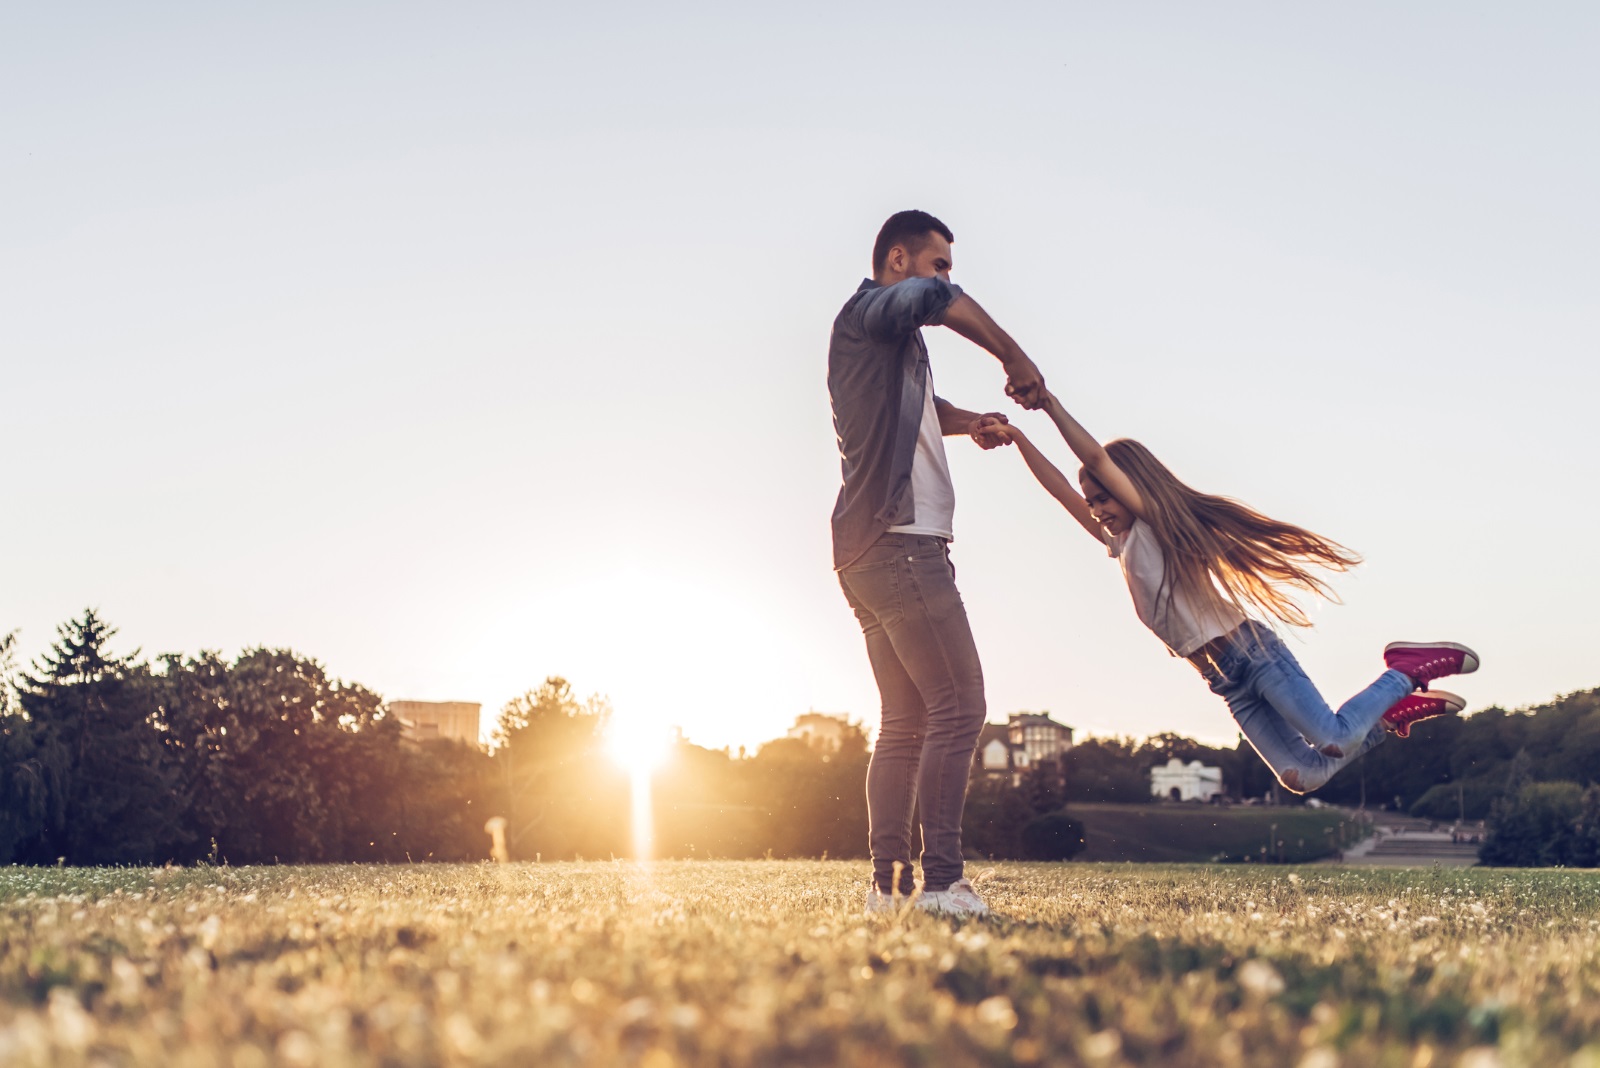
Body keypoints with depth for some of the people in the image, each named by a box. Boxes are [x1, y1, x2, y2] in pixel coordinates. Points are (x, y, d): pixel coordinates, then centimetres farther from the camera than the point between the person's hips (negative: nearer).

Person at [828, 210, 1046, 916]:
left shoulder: (894, 347, 27)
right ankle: (942, 882, -17)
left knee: (906, 723, 8)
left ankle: (888, 884, 6)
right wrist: (1014, 360, -15)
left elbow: (919, 407, 44)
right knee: (957, 706, -13)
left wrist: (969, 421, 23)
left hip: (876, 552, 11)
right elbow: (934, 299, -24)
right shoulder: (868, 313, -3)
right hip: (900, 541, -11)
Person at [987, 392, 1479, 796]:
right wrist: (1018, 439, 14)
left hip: (1248, 647, -8)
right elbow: (1060, 488, 19)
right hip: (1222, 678, 8)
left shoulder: (1158, 522, -1)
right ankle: (1393, 713, 12)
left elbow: (1096, 455, -12)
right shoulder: (1121, 545, 21)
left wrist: (1051, 405, -7)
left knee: (1332, 741, -21)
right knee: (1302, 776, -3)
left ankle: (1406, 671, 2)